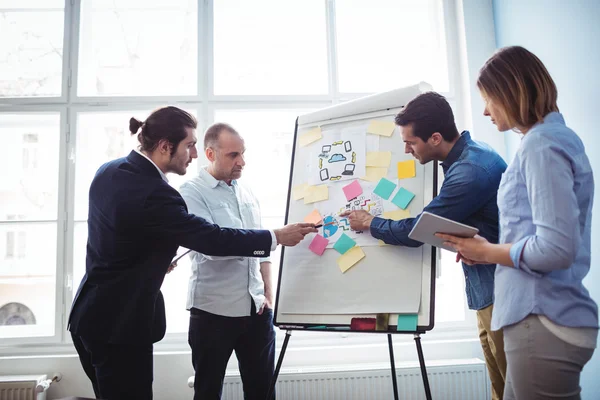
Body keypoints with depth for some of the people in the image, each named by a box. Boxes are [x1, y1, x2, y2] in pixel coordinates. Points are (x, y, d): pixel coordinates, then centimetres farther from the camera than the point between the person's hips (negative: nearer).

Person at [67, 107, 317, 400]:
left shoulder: (108, 171, 2)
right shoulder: (154, 194, -27)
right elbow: (213, 239, -23)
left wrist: (157, 259, 14)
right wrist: (277, 237, -13)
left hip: (91, 316, 10)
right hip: (119, 325, -9)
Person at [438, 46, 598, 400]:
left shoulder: (541, 145, -14)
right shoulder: (558, 137, 15)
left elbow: (556, 248, -23)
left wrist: (487, 252, -8)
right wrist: (489, 250, 10)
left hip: (543, 321, -9)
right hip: (542, 315, 9)